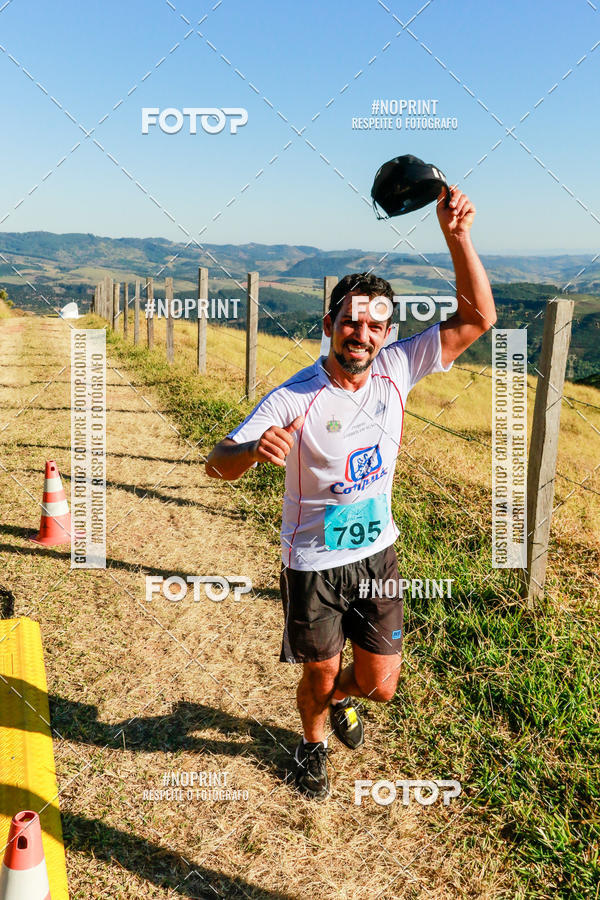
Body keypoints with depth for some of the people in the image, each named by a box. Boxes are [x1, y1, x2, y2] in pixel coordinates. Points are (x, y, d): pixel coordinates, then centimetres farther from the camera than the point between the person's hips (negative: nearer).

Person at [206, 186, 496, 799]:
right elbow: (217, 464, -25)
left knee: (380, 684, 13)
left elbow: (476, 319, -13)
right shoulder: (293, 399, -22)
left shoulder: (397, 369, -11)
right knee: (320, 679, 14)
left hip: (376, 554, 4)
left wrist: (457, 238, -26)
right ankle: (313, 743, 50)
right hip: (313, 565, -3)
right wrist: (256, 450, -49)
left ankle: (342, 697, 52)